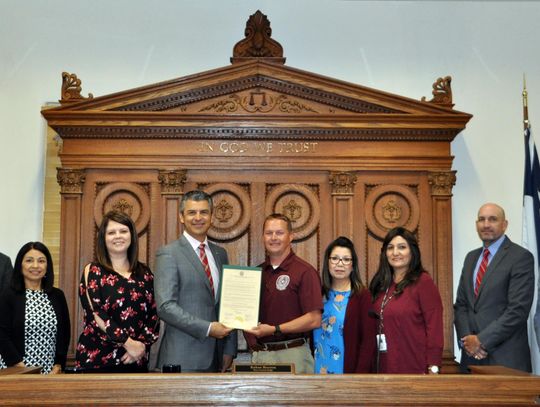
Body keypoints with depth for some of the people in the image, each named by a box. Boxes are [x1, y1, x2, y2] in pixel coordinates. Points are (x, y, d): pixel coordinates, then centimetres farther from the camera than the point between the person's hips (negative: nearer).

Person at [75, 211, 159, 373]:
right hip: (97, 359, -3)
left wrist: (142, 345, -10)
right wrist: (129, 342, -15)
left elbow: (154, 315, 5)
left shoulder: (144, 273, 10)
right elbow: (96, 315, -10)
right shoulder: (93, 271, 1)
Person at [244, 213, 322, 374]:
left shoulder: (305, 271, -7)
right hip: (259, 354, 5)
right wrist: (252, 343, 2)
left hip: (292, 354, -4)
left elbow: (314, 320, -13)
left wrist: (274, 329, -17)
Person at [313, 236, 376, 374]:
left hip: (348, 369, -4)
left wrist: (360, 375, -17)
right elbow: (309, 335, 9)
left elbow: (369, 341, -11)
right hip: (318, 370, 4)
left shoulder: (362, 296, -8)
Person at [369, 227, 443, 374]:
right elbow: (373, 327, 12)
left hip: (415, 367, -5)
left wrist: (433, 368, -15)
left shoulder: (423, 282, -6)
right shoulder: (381, 285, 10)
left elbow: (434, 327, -11)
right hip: (385, 367, 5)